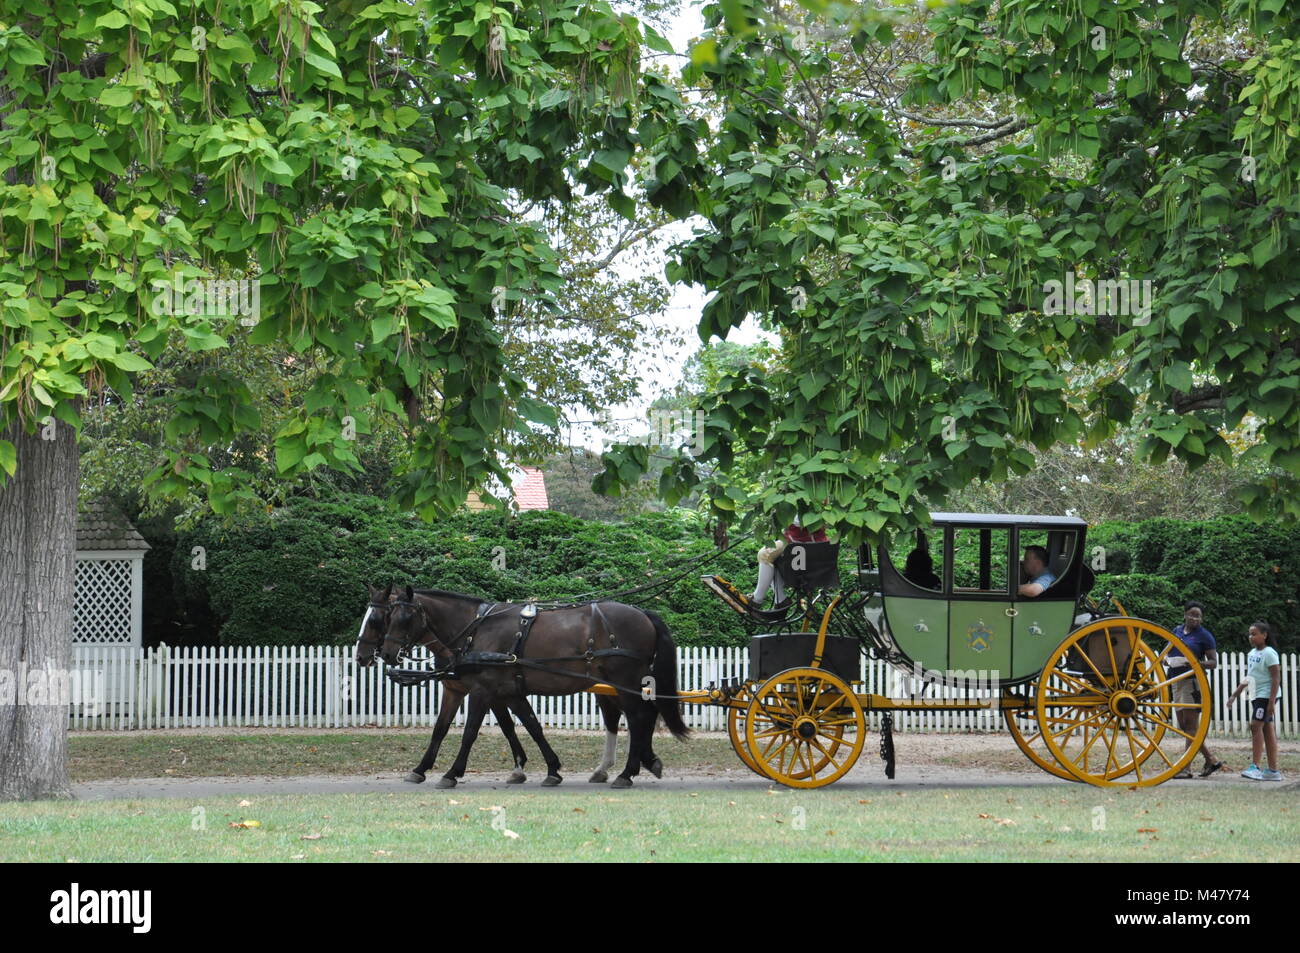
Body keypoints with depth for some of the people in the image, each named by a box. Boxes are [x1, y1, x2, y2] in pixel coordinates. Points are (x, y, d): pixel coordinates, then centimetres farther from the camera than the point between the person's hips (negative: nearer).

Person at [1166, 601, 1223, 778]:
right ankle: (1211, 760, 18)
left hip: (1193, 681, -8)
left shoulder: (1205, 636, -3)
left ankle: (1186, 768, -9)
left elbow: (1214, 663, -5)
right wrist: (1167, 661, 1)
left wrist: (1197, 663, -23)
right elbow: (1169, 653, 24)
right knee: (1183, 726, 9)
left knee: (1190, 725, -8)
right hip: (1177, 682, 8)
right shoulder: (1176, 631, 14)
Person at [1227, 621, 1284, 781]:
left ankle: (1255, 766, -19)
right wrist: (1235, 695, 21)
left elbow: (1276, 678, -15)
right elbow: (1248, 677, 23)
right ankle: (1273, 770, 8)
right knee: (1267, 729, 8)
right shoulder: (1252, 653, 15)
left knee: (1256, 726, -16)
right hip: (1257, 696, 9)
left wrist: (1272, 701, -22)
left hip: (1267, 694, -9)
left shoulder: (1269, 653, -11)